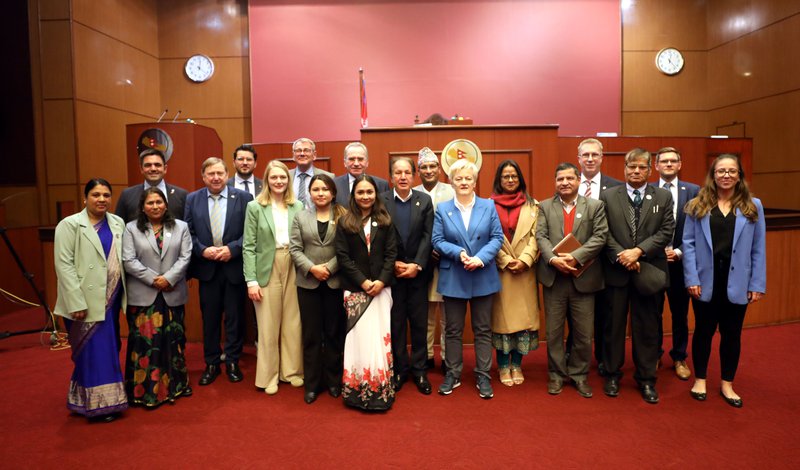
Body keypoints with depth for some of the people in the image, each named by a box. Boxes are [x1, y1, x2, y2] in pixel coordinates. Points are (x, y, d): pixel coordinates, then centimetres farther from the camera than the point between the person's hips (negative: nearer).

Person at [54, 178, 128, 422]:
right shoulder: (70, 224, -6)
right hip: (87, 301, -5)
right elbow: (64, 265, -12)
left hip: (111, 299, 6)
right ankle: (98, 404, 13)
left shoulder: (118, 223, 9)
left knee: (108, 349, 12)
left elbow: (123, 259, 9)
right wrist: (77, 302, -17)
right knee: (94, 351, 0)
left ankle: (82, 399, 30)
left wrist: (123, 294, 3)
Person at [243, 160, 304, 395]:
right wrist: (251, 280, -10)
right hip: (267, 270, -2)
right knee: (268, 327, 4)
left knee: (293, 324, 7)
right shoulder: (255, 207, 0)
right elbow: (248, 247, -3)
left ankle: (292, 370, 24)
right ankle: (268, 376, 19)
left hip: (293, 269, 2)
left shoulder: (298, 206, 6)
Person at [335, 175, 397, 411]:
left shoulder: (385, 221, 7)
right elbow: (342, 257, -3)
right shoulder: (344, 222, 3)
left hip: (381, 287, 1)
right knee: (360, 337, -2)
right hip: (355, 288, -1)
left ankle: (380, 391, 11)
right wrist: (363, 281, -11)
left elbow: (391, 253, 2)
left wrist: (381, 281, -11)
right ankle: (359, 390, 8)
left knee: (380, 337, 1)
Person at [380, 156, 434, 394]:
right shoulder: (381, 201, -2)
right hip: (391, 272, -1)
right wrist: (394, 264, -11)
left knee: (419, 323, 7)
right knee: (396, 323, 8)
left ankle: (419, 370, 20)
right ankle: (399, 369, 20)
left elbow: (428, 236, -3)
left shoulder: (425, 200, 2)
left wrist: (417, 265, -12)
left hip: (417, 272, 1)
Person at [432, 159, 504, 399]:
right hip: (453, 279, 0)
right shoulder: (442, 209, 2)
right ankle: (452, 375, 23)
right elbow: (437, 240, -2)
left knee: (483, 330, 9)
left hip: (483, 278, 0)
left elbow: (497, 237, -2)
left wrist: (480, 258, -16)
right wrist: (458, 253, -18)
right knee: (453, 330, 9)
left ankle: (483, 377, 21)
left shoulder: (488, 206, 3)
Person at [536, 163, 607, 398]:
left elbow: (599, 237, -6)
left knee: (583, 333, 8)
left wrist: (575, 257, -19)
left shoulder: (595, 206, 5)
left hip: (583, 278, 0)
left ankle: (579, 375, 25)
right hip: (554, 278, 1)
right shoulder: (545, 206, 7)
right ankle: (556, 374, 23)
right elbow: (541, 236, -3)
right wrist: (553, 258, -20)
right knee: (553, 331, 8)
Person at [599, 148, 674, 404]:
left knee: (647, 326, 9)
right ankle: (612, 373, 24)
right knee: (613, 324, 9)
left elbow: (666, 231, -4)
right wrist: (620, 255, -14)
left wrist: (638, 251, -15)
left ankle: (646, 379, 23)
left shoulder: (663, 197, 5)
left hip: (647, 271, 1)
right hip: (616, 270, 0)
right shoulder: (608, 196, 3)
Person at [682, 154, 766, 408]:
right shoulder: (698, 205, 0)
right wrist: (691, 278, -10)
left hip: (737, 282, 1)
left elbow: (758, 249, 2)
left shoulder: (753, 206, 3)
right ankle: (700, 379, 27)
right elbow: (689, 243, -3)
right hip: (706, 280, -1)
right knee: (704, 331, 11)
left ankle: (727, 384, 27)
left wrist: (757, 284, -3)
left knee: (732, 334, 11)